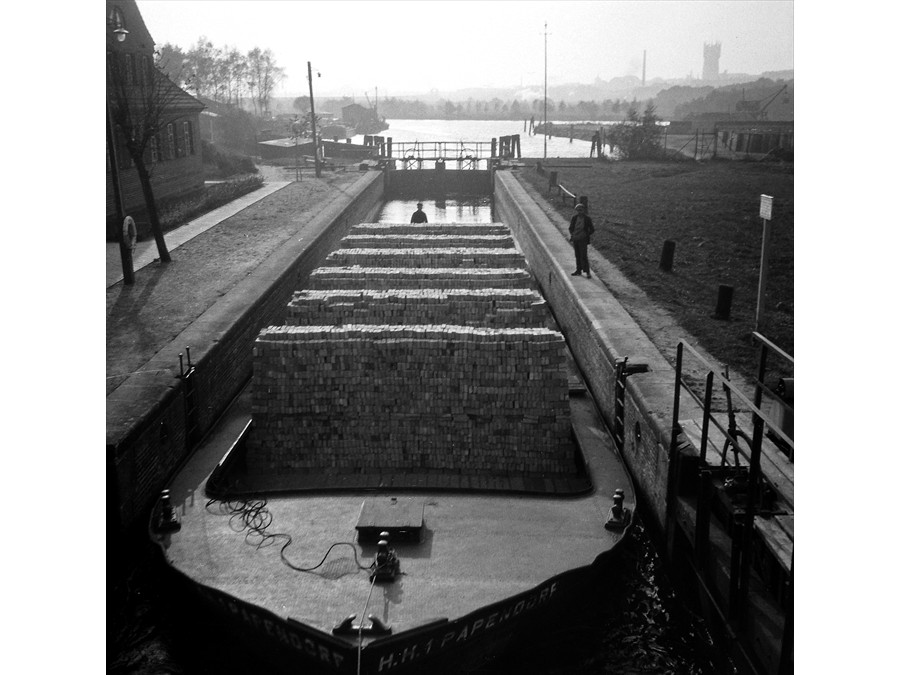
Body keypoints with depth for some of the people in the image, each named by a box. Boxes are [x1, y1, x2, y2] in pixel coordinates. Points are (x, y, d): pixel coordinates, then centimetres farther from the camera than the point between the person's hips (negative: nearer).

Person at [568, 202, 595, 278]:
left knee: (583, 256, -10)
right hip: (575, 239, 5)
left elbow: (592, 230, -2)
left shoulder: (587, 218, -9)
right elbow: (570, 227, 13)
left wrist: (586, 235, -11)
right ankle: (578, 271, 23)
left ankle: (587, 272, -3)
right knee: (577, 256, 13)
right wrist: (571, 234, -3)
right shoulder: (574, 218, 2)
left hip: (583, 240, -5)